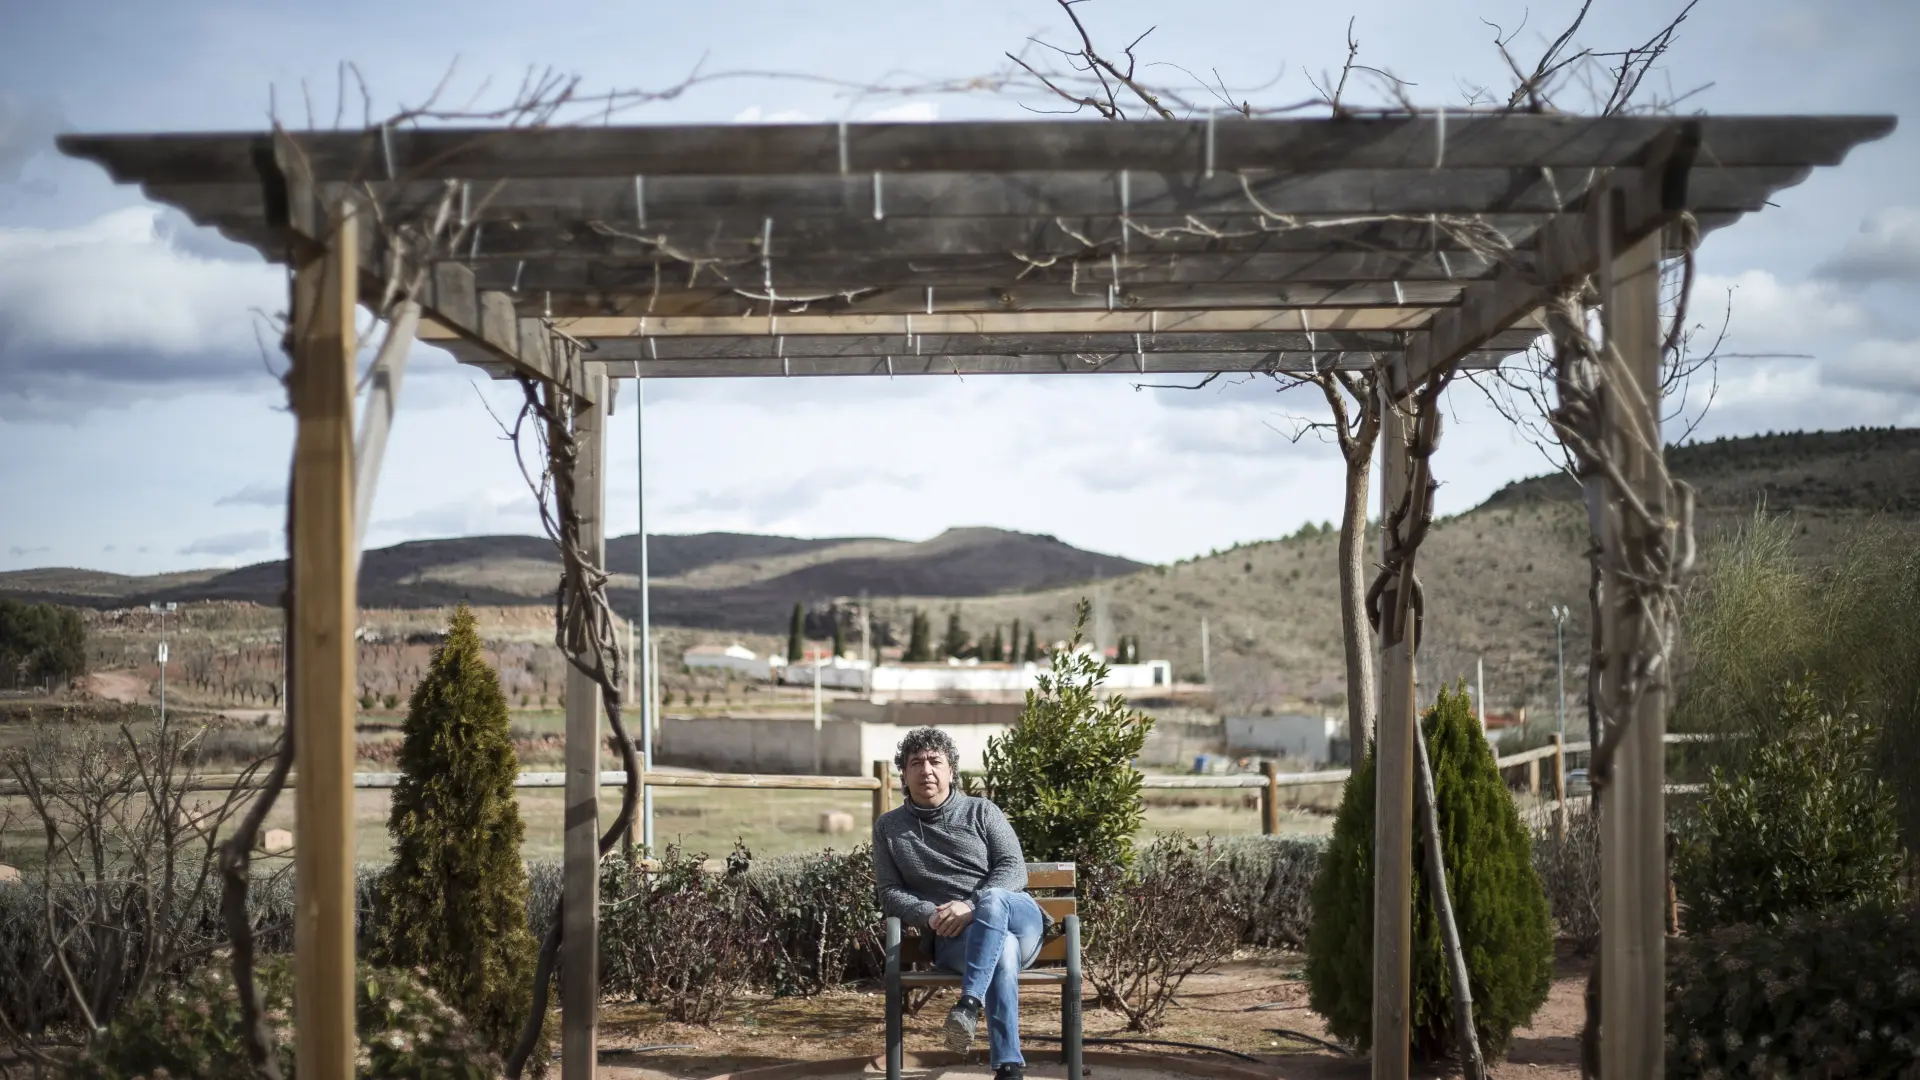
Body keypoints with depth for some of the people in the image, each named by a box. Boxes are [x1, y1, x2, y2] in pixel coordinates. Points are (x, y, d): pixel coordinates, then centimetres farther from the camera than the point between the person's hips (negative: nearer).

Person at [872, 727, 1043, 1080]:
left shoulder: (982, 811, 12)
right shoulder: (889, 827, 16)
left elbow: (1014, 869, 0)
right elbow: (889, 892, 10)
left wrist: (971, 906, -19)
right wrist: (931, 915, -12)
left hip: (1017, 919, 0)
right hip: (952, 937, 0)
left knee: (993, 899, -40)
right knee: (1003, 949, -40)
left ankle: (968, 1005, -51)